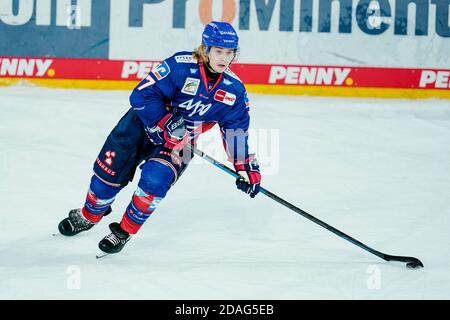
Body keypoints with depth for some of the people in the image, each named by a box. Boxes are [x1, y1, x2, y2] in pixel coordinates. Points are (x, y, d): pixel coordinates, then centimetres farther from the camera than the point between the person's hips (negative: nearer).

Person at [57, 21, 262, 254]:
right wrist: (168, 123, -31)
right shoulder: (180, 65, -26)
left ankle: (124, 231, 0)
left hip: (179, 145, 2)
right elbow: (142, 95, -26)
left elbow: (237, 129, 0)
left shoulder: (234, 89, -12)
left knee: (155, 180, -22)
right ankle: (88, 216, 33)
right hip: (144, 123, -2)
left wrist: (246, 167, -4)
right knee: (110, 171, 1)